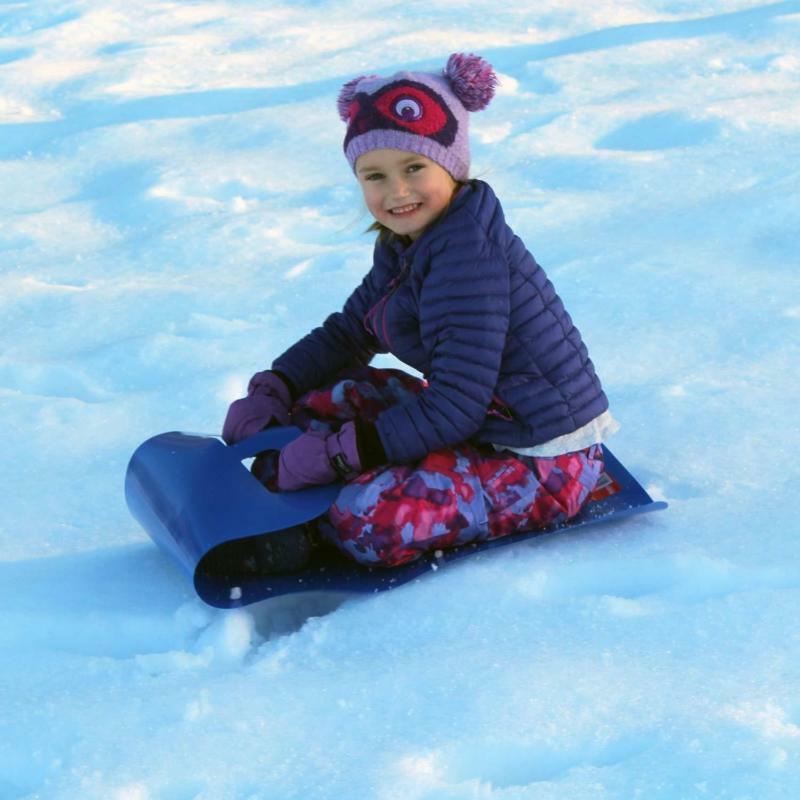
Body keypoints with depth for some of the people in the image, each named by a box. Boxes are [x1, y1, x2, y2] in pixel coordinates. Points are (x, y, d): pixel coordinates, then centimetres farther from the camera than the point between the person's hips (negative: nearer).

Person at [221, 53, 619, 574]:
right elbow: (348, 333, 18)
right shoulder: (405, 243, 7)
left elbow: (455, 406, -26)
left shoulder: (467, 256, -24)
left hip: (544, 464, -10)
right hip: (484, 420, 10)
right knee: (317, 403, 6)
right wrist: (271, 391, 2)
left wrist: (332, 455, -23)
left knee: (366, 518, -27)